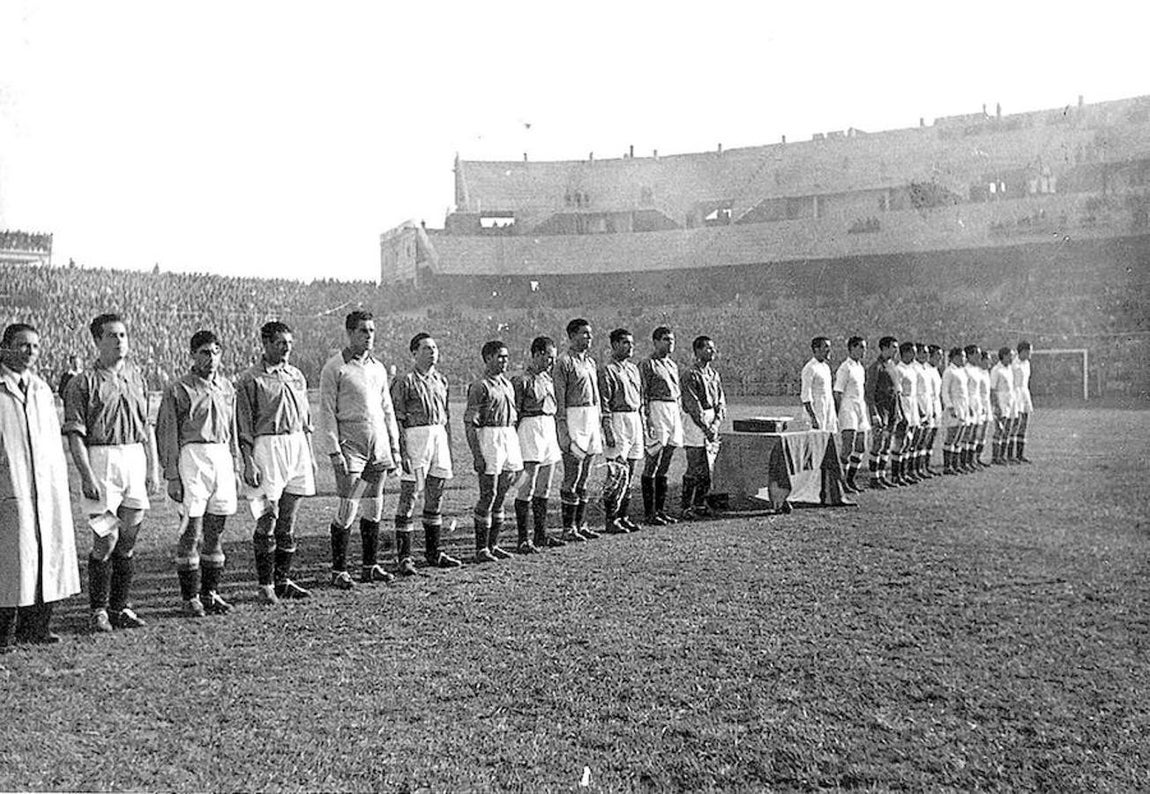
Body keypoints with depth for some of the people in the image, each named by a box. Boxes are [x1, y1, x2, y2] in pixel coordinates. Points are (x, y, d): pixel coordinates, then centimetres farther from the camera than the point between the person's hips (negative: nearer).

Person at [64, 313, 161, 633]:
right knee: (106, 539, -5)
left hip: (135, 458, 5)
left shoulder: (136, 378, 13)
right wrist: (87, 476, -15)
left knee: (128, 539, 8)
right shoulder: (83, 382, -3)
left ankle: (121, 607, 18)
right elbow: (75, 434, -7)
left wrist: (153, 468, 13)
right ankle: (99, 610, 9)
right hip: (101, 461, -5)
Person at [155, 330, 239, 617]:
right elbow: (166, 433, -5)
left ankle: (210, 593, 19)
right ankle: (190, 598, 5)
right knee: (191, 530, -4)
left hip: (222, 456, 6)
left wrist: (235, 466, 17)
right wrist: (172, 476, -9)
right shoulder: (178, 389, -4)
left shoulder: (227, 388, 13)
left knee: (215, 530, 10)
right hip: (193, 456, -6)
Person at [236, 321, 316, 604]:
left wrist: (310, 455, 15)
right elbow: (243, 425, -7)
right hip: (267, 446, -6)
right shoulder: (249, 379, -4)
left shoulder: (296, 376, 14)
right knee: (267, 521, -5)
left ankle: (283, 581, 18)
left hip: (297, 445, 6)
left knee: (288, 521, 10)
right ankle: (265, 586, 2)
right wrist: (248, 461, -13)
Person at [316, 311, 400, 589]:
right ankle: (338, 571, 1)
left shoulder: (378, 367, 15)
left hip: (378, 446, 6)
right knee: (348, 509, -7)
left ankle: (370, 566, 18)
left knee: (374, 509, 9)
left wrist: (394, 447, 14)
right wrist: (334, 451, -14)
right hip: (350, 446, -6)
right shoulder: (334, 368, -4)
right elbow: (327, 412, -7)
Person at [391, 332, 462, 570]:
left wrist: (449, 449, 16)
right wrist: (402, 452, -16)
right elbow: (396, 419, -10)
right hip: (415, 438, -7)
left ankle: (433, 552, 22)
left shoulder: (441, 380, 14)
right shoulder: (404, 382, -6)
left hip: (439, 437, 7)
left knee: (436, 498, 12)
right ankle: (404, 557, 3)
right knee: (408, 498, -3)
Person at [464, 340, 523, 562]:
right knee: (488, 496, -5)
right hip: (489, 438, -8)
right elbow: (469, 423, -12)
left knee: (501, 496, 10)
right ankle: (481, 549, 2)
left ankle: (493, 545, 19)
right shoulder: (480, 387, -9)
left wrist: (516, 453, 19)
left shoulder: (507, 384, 16)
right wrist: (477, 455, -18)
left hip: (509, 438, 8)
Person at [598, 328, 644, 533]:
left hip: (635, 420, 8)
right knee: (618, 473, -9)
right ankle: (611, 519, -4)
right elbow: (604, 403, -12)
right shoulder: (607, 370, -7)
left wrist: (643, 425, 17)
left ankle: (623, 516, 15)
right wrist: (609, 431, -18)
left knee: (630, 473, 9)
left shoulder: (633, 368, 17)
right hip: (617, 421, -8)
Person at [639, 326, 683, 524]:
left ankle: (661, 510, 16)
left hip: (673, 412, 8)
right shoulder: (647, 365, -5)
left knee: (664, 468, 11)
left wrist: (680, 417, 18)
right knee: (651, 467, -5)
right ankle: (649, 513, -1)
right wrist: (646, 419, -16)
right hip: (656, 410, -8)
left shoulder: (673, 365, 18)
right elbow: (642, 395, -9)